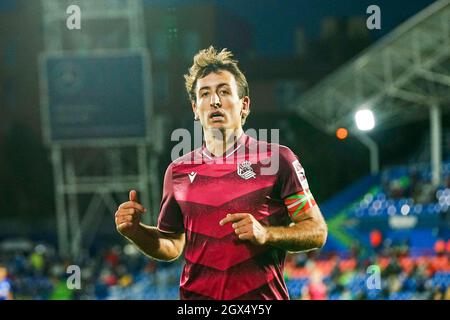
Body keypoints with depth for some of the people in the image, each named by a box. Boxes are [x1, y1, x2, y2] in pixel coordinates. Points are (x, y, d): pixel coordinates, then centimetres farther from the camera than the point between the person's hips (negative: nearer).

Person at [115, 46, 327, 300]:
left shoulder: (277, 159, -1)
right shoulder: (178, 171, 10)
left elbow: (317, 232, -2)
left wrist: (265, 234, -16)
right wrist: (135, 231, 1)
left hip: (262, 297, -3)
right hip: (196, 296, 3)